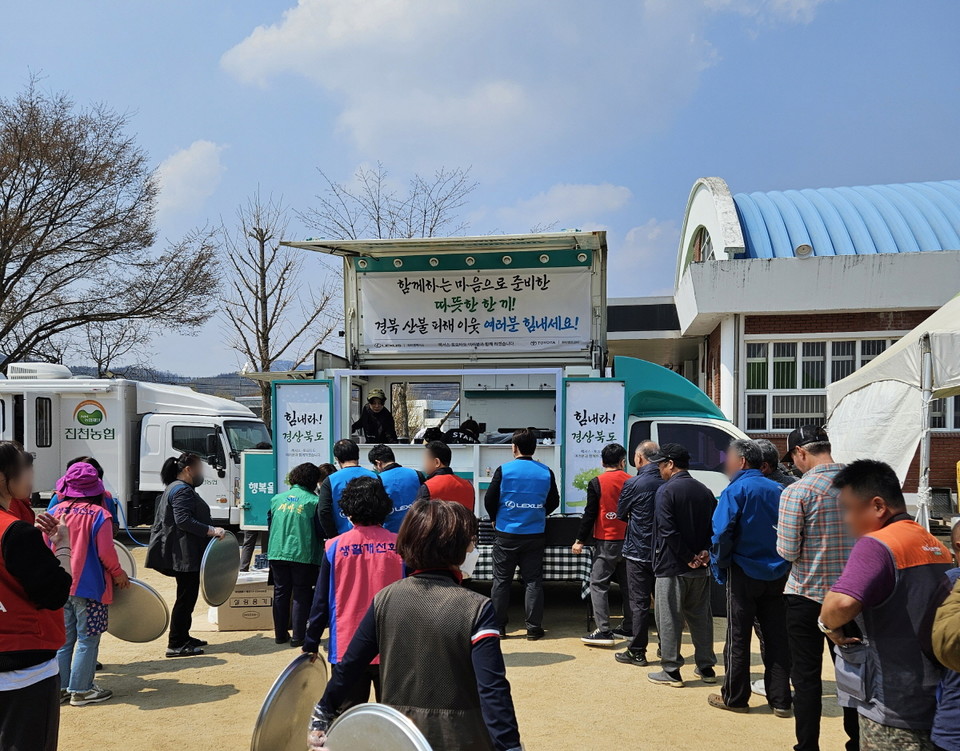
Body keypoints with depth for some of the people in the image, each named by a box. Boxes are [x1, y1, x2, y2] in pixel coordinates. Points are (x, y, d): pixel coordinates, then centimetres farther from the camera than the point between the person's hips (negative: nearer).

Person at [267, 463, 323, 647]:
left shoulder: (276, 499, 7)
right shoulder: (314, 501, -8)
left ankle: (280, 634, 21)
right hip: (303, 555, -4)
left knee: (280, 593, 14)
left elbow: (269, 524, 16)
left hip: (277, 554, 4)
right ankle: (298, 636, 6)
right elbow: (321, 530, -6)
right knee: (301, 595, 5)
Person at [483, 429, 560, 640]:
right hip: (535, 534, 2)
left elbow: (489, 500, -5)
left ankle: (498, 626, 12)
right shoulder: (546, 472, -1)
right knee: (533, 581, 8)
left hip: (506, 534, -1)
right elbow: (554, 502, 7)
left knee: (501, 580, 8)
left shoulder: (504, 470, -8)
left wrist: (495, 519, 14)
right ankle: (533, 628, 9)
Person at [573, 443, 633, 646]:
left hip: (606, 541, -5)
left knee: (598, 584, -2)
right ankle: (629, 627, 20)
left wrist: (580, 540, -2)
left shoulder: (596, 483, -8)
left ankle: (603, 631, -8)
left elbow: (590, 514, -8)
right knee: (627, 585, 14)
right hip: (629, 541, 5)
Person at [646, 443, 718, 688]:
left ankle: (671, 671, 6)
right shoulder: (705, 491, 10)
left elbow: (667, 530, -20)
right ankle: (706, 667, 22)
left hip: (671, 567, -7)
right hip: (700, 569, 7)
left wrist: (688, 557, -14)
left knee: (669, 619, 1)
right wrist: (704, 551, -3)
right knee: (701, 617, 15)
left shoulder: (666, 490, -12)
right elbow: (714, 527, 8)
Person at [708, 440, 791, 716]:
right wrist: (783, 562, 15)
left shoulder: (736, 491, -11)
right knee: (776, 637, 10)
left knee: (738, 637, 5)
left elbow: (722, 533, -18)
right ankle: (780, 700, 14)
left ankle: (735, 697, 14)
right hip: (777, 575, 5)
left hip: (744, 574, -5)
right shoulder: (778, 490, 6)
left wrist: (719, 567, -5)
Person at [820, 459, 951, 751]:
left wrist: (829, 626, -15)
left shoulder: (877, 545, -19)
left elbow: (842, 603, -36)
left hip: (894, 710, -9)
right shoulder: (936, 546, 10)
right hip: (936, 704, 9)